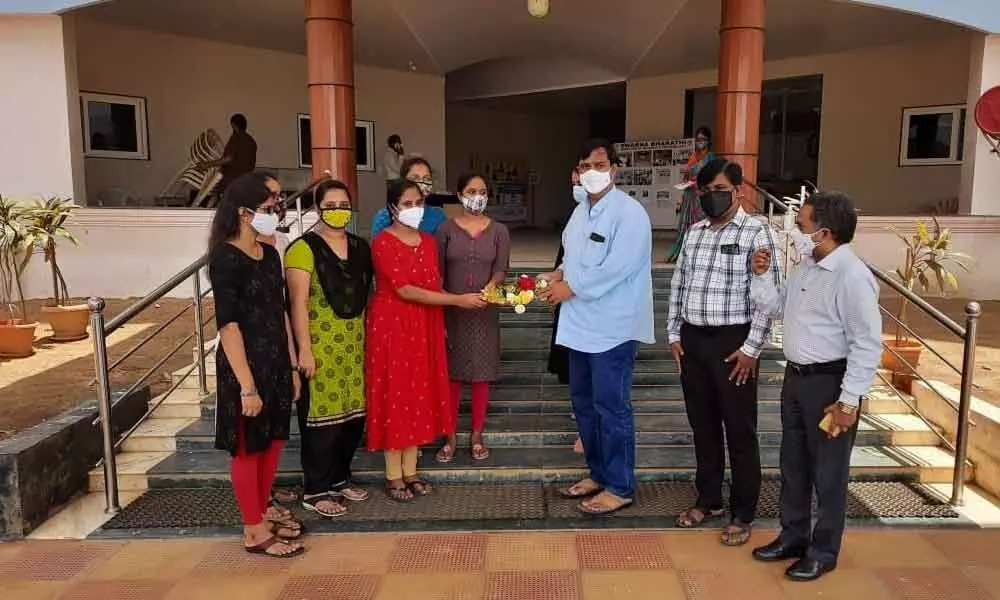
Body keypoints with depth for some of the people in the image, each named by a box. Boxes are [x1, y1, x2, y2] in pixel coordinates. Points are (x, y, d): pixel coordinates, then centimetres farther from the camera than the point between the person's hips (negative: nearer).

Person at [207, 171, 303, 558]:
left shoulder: (269, 254, 7)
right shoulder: (226, 258, -15)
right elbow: (228, 324, -19)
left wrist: (292, 366, 11)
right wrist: (246, 385, -20)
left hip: (276, 361, 7)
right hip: (245, 364, -7)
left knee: (273, 441, 17)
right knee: (248, 448, 7)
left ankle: (263, 510, 36)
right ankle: (254, 531, 20)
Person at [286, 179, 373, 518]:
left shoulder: (360, 247, 11)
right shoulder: (304, 248, -9)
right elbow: (298, 303, -13)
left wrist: (368, 340, 12)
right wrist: (305, 349, -16)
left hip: (354, 345, 6)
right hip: (320, 345, -6)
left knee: (353, 414, 11)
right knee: (322, 415, 0)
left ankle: (340, 478, 30)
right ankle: (315, 491, 15)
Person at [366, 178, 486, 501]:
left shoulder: (428, 241, 10)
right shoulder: (383, 243, -13)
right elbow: (406, 290, -20)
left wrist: (442, 325, 6)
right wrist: (458, 300, -21)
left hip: (425, 325, 7)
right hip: (392, 325, -6)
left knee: (419, 394, 9)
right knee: (395, 394, 0)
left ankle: (410, 471, 20)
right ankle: (393, 475, 12)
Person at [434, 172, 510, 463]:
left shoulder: (499, 231, 4)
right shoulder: (446, 229, 1)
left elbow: (501, 268, -4)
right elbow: (437, 274, 0)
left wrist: (490, 286, -27)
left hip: (484, 312, 1)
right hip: (451, 311, -1)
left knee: (481, 373, 6)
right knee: (451, 374, 4)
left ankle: (477, 436, 19)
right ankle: (450, 436, 16)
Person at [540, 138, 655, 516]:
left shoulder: (629, 213, -14)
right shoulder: (581, 210, 13)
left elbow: (615, 268, -22)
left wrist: (570, 287, -14)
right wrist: (559, 274, 1)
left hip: (612, 326, -9)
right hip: (581, 323, 9)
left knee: (611, 408, 0)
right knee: (583, 402, 16)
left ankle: (620, 487, 15)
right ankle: (598, 474, 32)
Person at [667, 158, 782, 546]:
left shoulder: (756, 233, -8)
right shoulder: (695, 232, 11)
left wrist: (752, 348, -14)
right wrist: (674, 334, 9)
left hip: (732, 342, -6)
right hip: (692, 339, 6)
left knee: (740, 430, 4)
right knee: (703, 424, 15)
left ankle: (743, 513, 19)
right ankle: (708, 499, 31)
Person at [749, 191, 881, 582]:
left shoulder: (852, 276, -21)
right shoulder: (806, 266, 6)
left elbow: (868, 345, -21)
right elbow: (776, 307, 18)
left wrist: (848, 401, -21)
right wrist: (761, 275, 2)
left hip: (829, 382, -9)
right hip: (796, 377, 9)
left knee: (828, 473, 8)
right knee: (793, 464, 19)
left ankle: (824, 551, 25)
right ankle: (793, 536, 36)